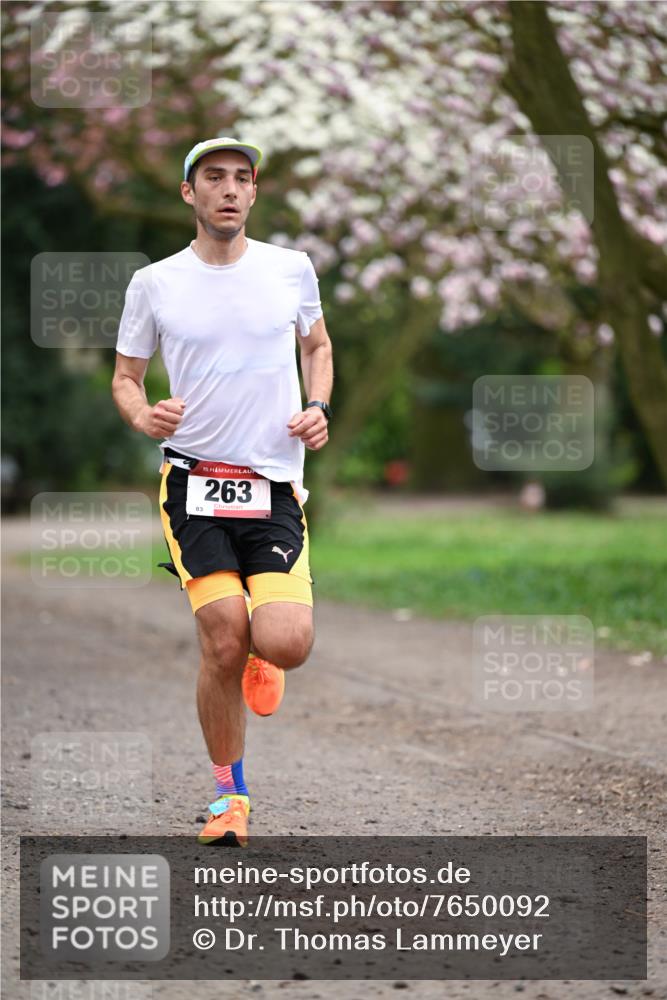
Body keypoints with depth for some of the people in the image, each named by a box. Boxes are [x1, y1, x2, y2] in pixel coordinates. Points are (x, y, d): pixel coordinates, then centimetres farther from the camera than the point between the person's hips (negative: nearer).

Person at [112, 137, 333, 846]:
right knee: (223, 644, -11)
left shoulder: (292, 269, 6)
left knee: (284, 645, -18)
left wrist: (318, 407, 4)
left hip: (275, 486, 1)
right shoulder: (154, 284, 3)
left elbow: (317, 345, 23)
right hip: (194, 481, -1)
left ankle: (261, 655, 22)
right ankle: (228, 793, 11)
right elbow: (125, 375, 12)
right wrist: (143, 415, -10)